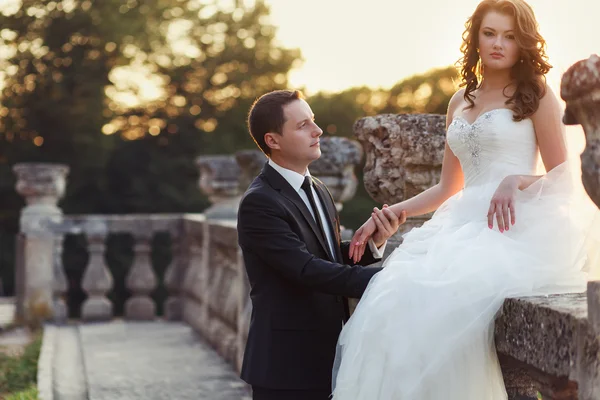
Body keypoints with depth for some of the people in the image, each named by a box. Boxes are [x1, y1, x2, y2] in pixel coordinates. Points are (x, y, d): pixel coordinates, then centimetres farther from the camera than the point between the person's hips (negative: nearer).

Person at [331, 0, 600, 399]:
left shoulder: (536, 95, 6)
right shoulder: (460, 102, 21)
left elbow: (564, 180, 4)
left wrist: (516, 181, -16)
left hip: (514, 228, -5)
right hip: (466, 226, 5)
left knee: (440, 299, -31)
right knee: (398, 297, -21)